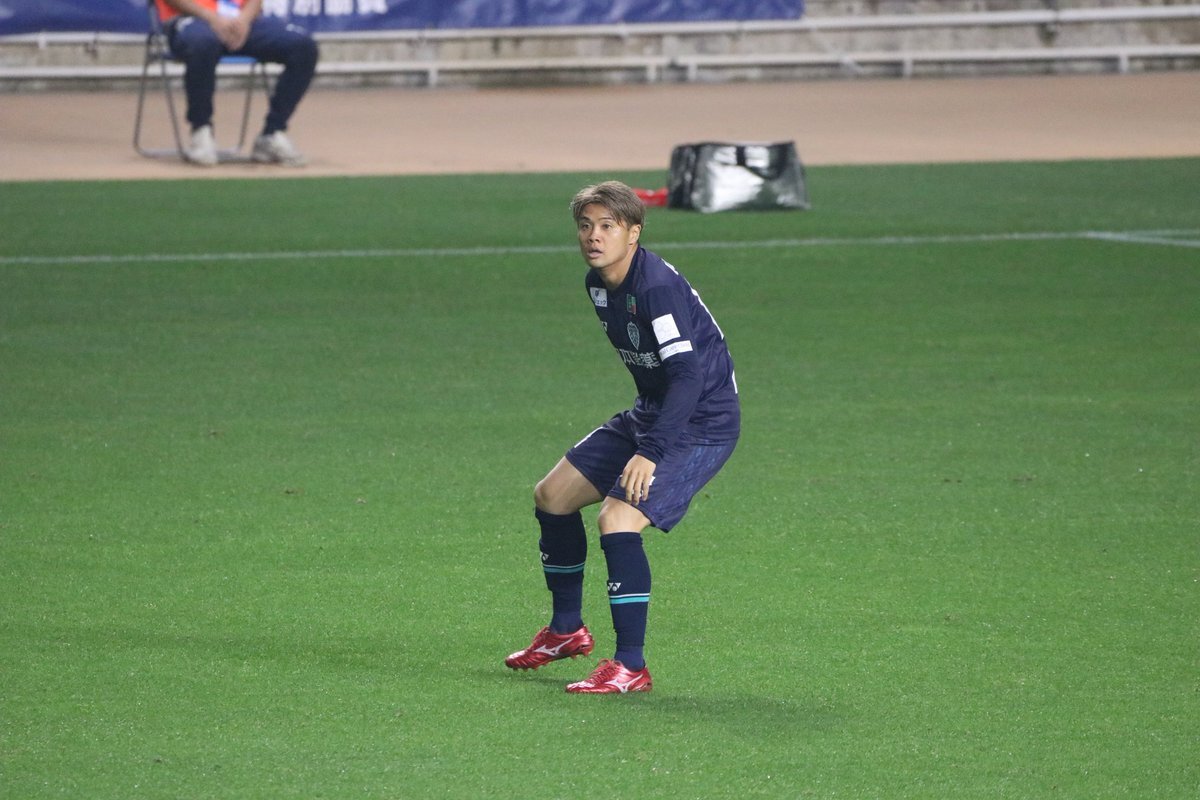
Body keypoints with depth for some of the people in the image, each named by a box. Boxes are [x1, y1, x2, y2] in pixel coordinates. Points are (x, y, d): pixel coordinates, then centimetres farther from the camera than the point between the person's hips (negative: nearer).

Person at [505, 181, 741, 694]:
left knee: (617, 520, -25)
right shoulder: (598, 285, 3)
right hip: (652, 414, 10)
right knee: (552, 496, 13)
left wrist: (650, 453, -37)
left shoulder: (657, 287, -26)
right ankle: (567, 631, 31)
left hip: (702, 424, -10)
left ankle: (631, 667, -16)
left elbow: (687, 375, -32)